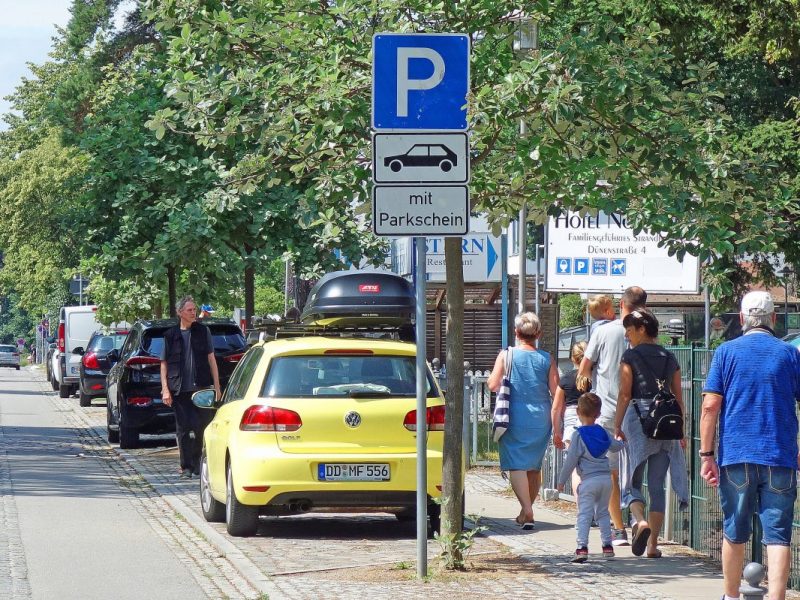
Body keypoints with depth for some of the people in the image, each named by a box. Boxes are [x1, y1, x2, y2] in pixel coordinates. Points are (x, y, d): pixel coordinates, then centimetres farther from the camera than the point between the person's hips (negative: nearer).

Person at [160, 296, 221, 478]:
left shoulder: (203, 331, 7)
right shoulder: (171, 335, 6)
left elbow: (211, 359, 8)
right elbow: (164, 364, 8)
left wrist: (216, 387, 2)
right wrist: (165, 389, -1)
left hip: (200, 388, 0)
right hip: (179, 389, 0)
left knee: (200, 427, -1)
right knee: (182, 429, 0)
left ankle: (197, 463, 13)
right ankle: (186, 467, 6)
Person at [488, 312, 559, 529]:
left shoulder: (506, 356, -5)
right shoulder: (547, 359, 1)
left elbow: (492, 385, -8)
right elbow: (557, 392, -2)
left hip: (515, 418, -3)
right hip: (540, 419, 3)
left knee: (516, 465, -5)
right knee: (534, 466, 17)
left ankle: (527, 511, -22)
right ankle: (526, 511, 27)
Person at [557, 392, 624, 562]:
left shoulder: (578, 434, -7)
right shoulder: (603, 432, 9)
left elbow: (571, 460, -8)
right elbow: (617, 446, 27)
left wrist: (561, 481, 1)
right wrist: (620, 440, 51)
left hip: (589, 480, -5)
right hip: (606, 477, 5)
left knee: (584, 515, -7)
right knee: (603, 513, 18)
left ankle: (582, 547, -18)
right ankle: (607, 545, 18)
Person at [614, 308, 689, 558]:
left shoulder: (631, 356, -4)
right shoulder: (670, 358, 10)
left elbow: (625, 394, -7)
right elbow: (678, 397, 10)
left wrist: (617, 426, -3)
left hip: (637, 418, -4)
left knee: (632, 481, 5)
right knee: (657, 485, 8)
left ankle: (640, 521, -24)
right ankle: (653, 544, 5)